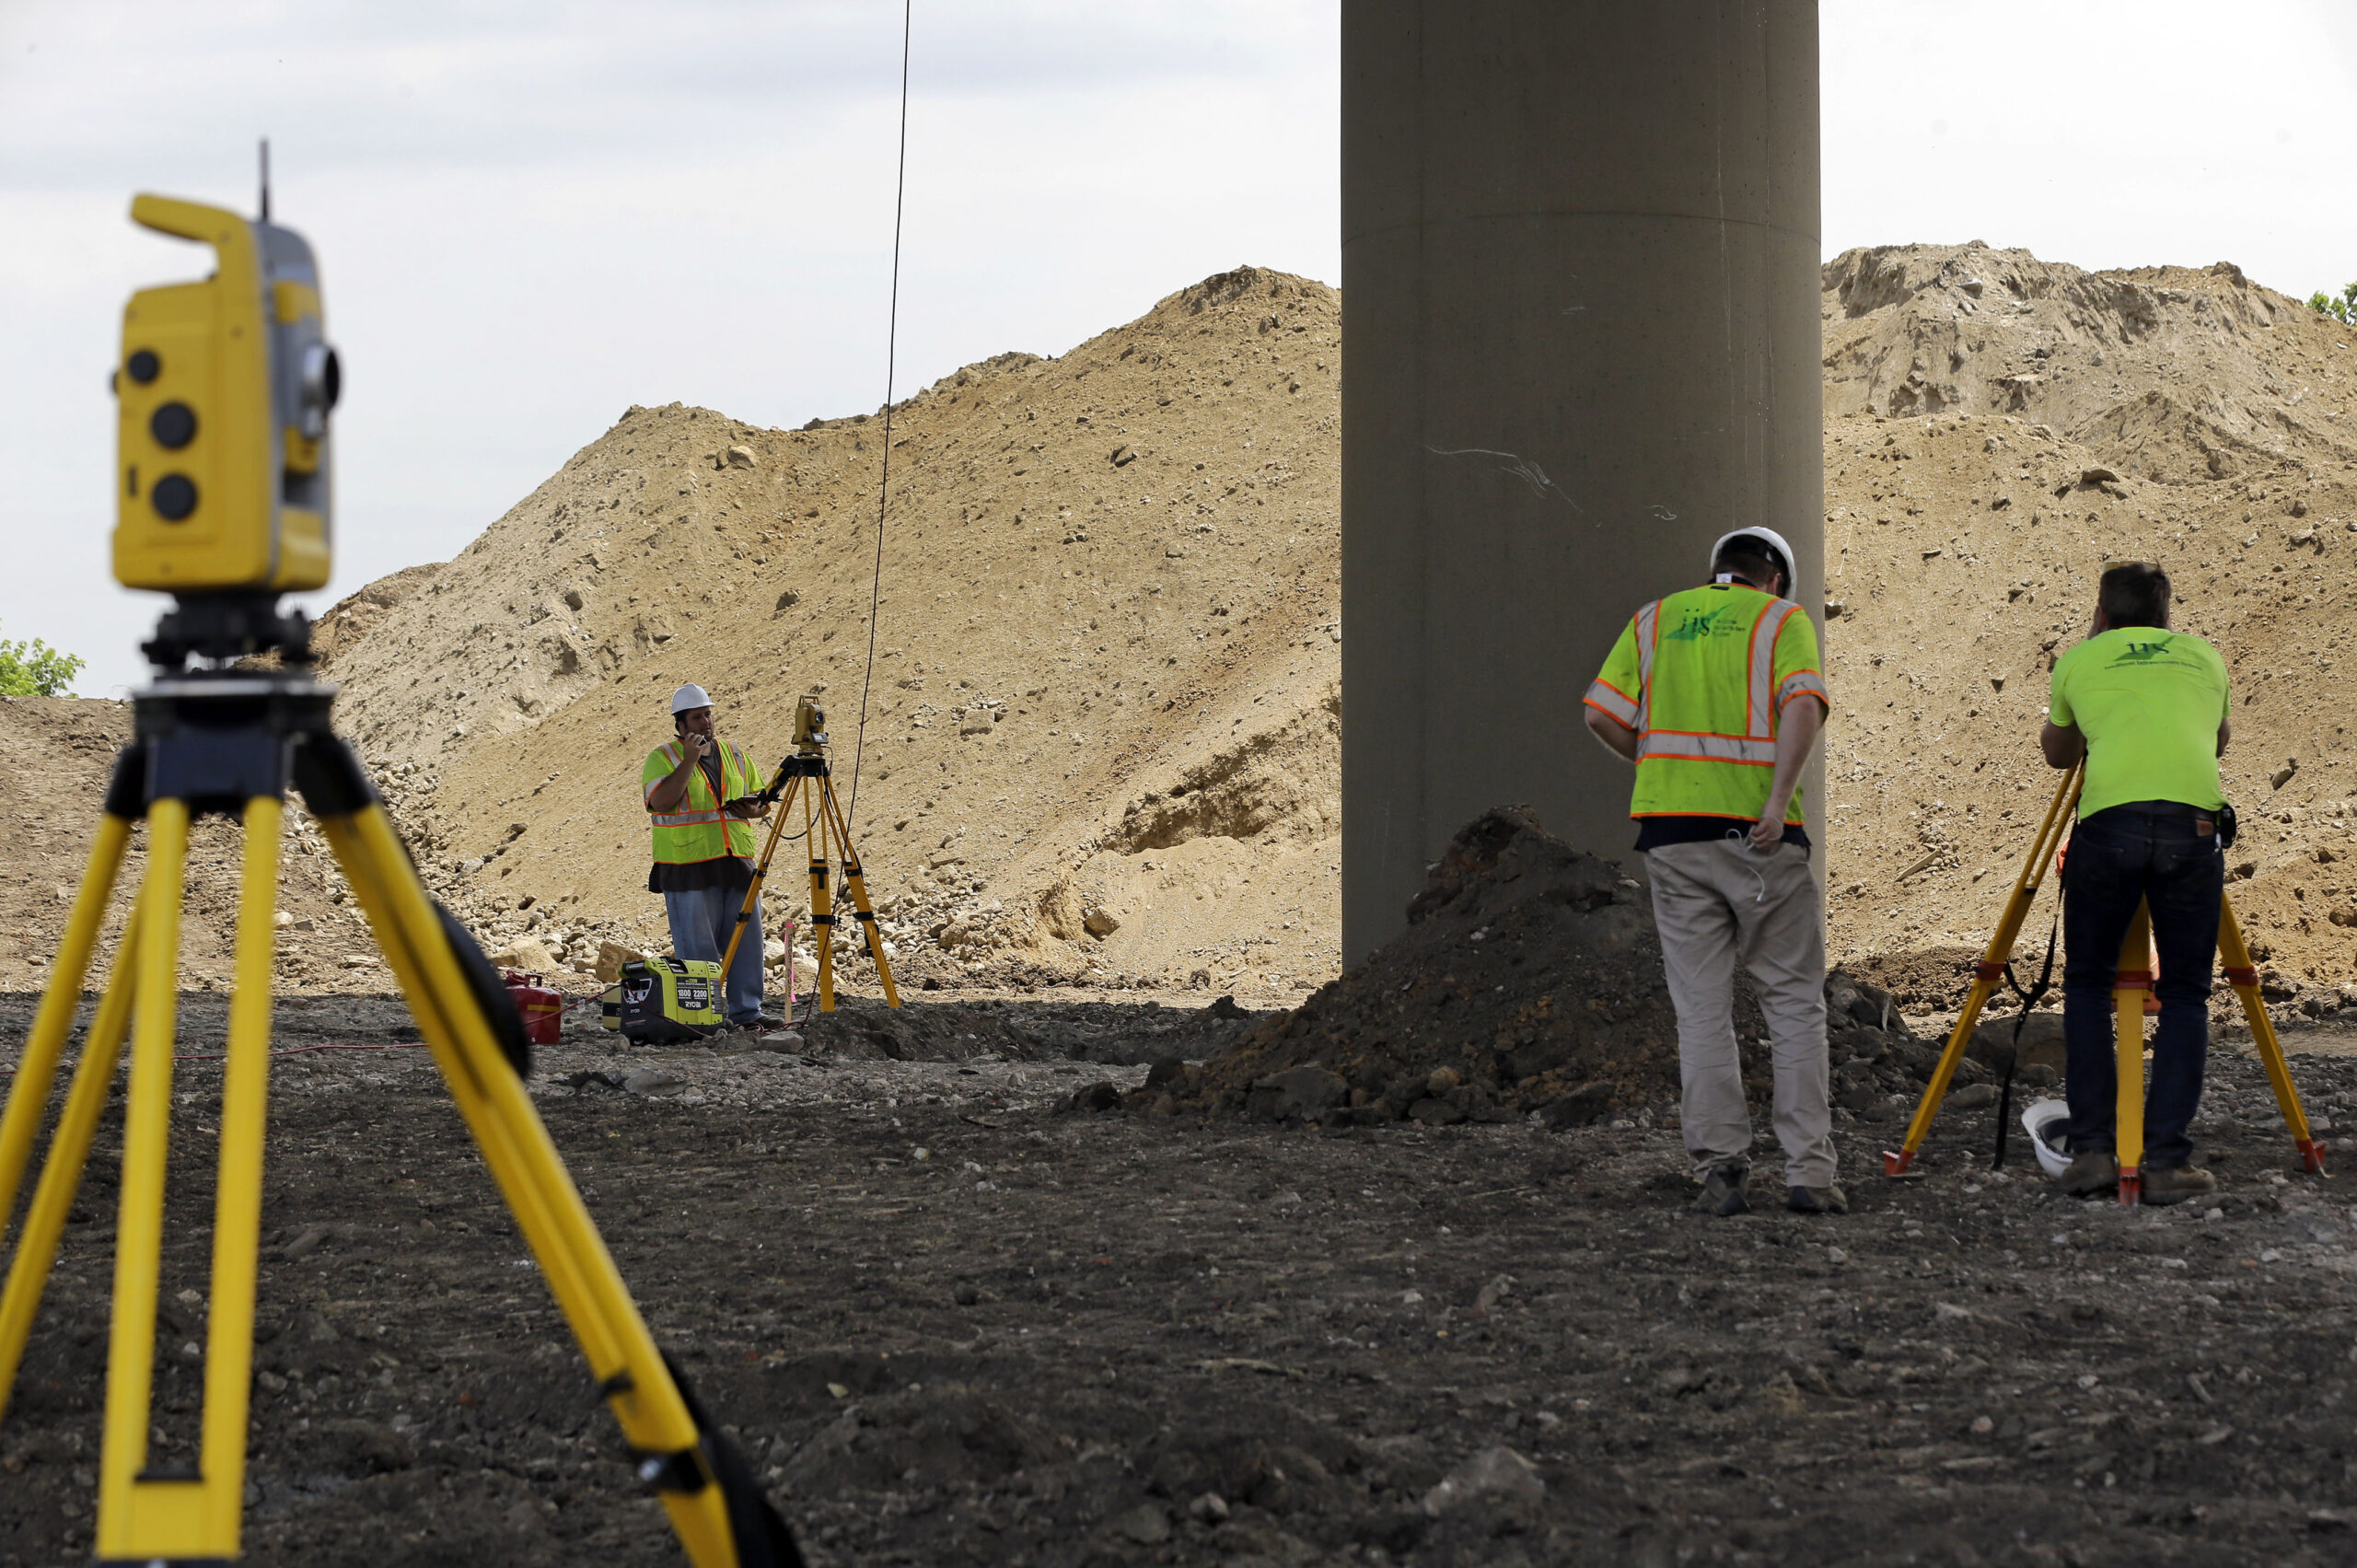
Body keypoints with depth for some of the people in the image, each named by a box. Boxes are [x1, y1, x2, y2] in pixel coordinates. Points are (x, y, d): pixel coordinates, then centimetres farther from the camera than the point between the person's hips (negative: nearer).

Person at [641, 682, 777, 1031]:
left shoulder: (733, 755, 16)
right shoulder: (662, 758, 0)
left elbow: (763, 801, 22)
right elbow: (661, 801, -17)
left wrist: (753, 808, -2)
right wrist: (690, 760, -19)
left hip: (736, 863, 5)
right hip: (688, 870, -5)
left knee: (746, 940, 4)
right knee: (697, 948, -4)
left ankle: (747, 1011, 11)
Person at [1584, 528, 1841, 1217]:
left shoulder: (1653, 619, 15)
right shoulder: (1782, 620, 5)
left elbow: (1604, 714, 5)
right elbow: (1803, 707, -13)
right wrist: (1779, 799, -19)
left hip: (1670, 826, 3)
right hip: (1758, 831, -3)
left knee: (1701, 1008, 6)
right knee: (1794, 1000, 6)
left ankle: (1719, 1169, 1)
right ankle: (1808, 1171, 0)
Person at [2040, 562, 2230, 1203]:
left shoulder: (2079, 661, 22)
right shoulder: (2204, 657, 27)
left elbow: (2057, 753, 37)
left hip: (2108, 818, -1)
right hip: (2192, 817, 1)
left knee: (2087, 984, 16)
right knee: (2184, 994, 10)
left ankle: (2092, 1150, 7)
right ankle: (2168, 1161, 2)